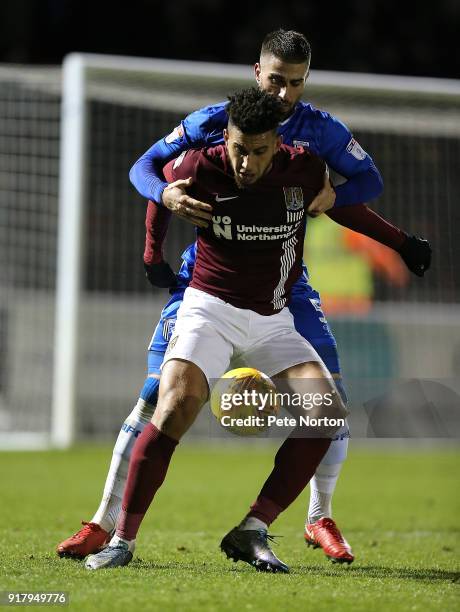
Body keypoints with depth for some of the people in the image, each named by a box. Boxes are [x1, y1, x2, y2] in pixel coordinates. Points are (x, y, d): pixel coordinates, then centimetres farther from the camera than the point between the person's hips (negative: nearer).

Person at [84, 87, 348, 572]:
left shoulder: (305, 171, -10)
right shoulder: (198, 169, -14)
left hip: (273, 321, 3)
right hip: (209, 309, -3)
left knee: (328, 412, -16)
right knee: (176, 408, -27)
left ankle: (251, 532, -11)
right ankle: (123, 540, -14)